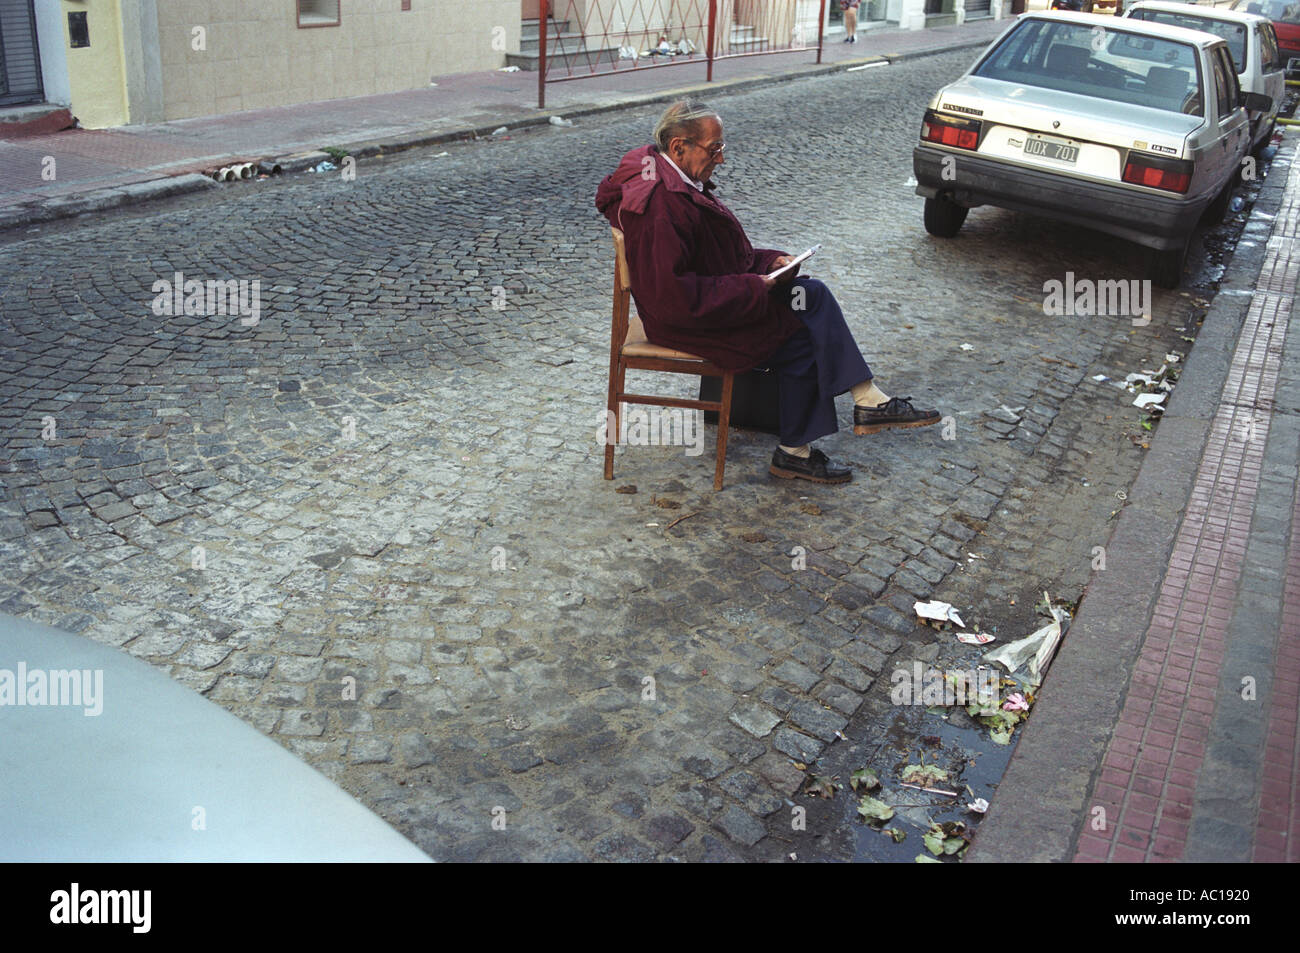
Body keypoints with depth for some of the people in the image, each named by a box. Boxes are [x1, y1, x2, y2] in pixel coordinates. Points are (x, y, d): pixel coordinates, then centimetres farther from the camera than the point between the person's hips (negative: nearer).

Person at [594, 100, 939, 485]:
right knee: (801, 342, -11)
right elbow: (676, 297, -30)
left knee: (813, 294, 1)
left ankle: (869, 403, 0)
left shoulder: (681, 181, 7)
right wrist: (753, 290, -22)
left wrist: (769, 262, 2)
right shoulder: (660, 206, -27)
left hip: (714, 300, 11)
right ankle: (794, 453, 3)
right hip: (687, 324, -10)